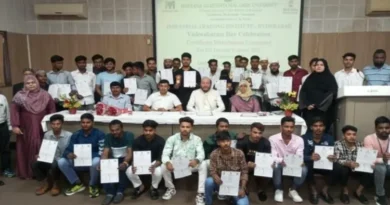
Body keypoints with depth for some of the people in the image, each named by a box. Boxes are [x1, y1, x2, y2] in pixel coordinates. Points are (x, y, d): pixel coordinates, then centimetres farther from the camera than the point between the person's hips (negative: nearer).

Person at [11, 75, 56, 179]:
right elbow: (14, 111, -6)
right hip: (26, 128, -1)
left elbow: (52, 109, 5)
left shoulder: (44, 95, 2)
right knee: (27, 148, 5)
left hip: (42, 128, 1)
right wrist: (15, 126, -12)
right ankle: (26, 172, 15)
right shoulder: (20, 96, -4)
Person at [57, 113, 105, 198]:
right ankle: (77, 184, 1)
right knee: (61, 162, -19)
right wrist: (69, 154, -28)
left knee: (96, 161, -39)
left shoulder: (99, 134, -10)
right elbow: (68, 150, -3)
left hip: (93, 161, -4)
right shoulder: (76, 135, 2)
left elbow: (102, 152, -17)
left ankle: (93, 186, -9)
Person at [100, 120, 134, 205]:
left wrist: (125, 163, -46)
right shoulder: (108, 137, -4)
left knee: (123, 168, -36)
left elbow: (130, 152, -24)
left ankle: (120, 192, -17)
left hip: (126, 159, -3)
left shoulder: (129, 135, -15)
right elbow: (105, 153, -13)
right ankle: (110, 192, -19)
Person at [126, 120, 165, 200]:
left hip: (155, 162, -2)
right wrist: (134, 165, -38)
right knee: (129, 171, -25)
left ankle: (154, 188, -1)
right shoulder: (138, 140, -13)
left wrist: (154, 165, -44)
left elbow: (161, 158, -22)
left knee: (158, 172, -36)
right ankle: (139, 187, 6)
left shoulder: (160, 141, -18)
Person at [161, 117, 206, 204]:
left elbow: (201, 154, -18)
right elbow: (165, 154, -14)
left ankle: (200, 194, -20)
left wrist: (196, 160, -43)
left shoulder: (197, 139, -7)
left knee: (203, 164, -28)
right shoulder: (172, 139, -7)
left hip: (190, 165, 0)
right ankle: (171, 189, 1)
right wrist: (167, 162, -38)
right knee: (164, 166, -28)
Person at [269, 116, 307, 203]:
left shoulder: (299, 140, -6)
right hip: (279, 165, -2)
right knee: (275, 166, -36)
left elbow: (300, 157, -13)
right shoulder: (273, 139, -13)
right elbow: (273, 157, -19)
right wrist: (281, 160, -41)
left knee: (303, 169, -29)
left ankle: (293, 190, 0)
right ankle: (278, 190, -7)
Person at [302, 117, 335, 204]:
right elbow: (301, 156, -23)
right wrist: (311, 157, -47)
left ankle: (325, 190, 0)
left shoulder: (329, 138, -3)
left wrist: (333, 158, -36)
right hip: (311, 164, -2)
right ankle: (313, 191, -8)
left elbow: (334, 154, -10)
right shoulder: (305, 138, -13)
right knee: (307, 167, -37)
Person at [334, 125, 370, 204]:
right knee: (342, 169, -37)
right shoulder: (338, 144, -17)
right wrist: (348, 163, -48)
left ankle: (358, 191, -2)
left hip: (356, 168, 4)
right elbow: (337, 160, -27)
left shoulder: (360, 145, -3)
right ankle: (345, 191, -8)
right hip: (343, 168, -3)